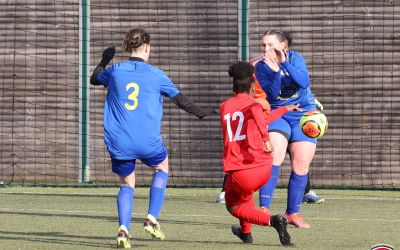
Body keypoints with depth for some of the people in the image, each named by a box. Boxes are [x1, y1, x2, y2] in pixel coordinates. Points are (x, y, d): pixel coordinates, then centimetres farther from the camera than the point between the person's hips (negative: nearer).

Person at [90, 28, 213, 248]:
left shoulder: (115, 71, 3)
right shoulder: (156, 74, -1)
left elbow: (94, 79, 26)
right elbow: (180, 100, 7)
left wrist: (104, 61, 45)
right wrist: (200, 112, 24)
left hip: (118, 143, 2)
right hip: (148, 140, -1)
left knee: (126, 184, 18)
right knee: (161, 167, 28)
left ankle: (123, 229, -6)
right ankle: (152, 219, 14)